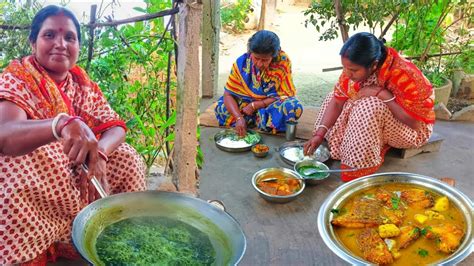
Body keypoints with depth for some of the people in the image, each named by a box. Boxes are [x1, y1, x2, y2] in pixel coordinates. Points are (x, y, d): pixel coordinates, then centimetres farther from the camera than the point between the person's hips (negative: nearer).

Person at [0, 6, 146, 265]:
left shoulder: (82, 82, 3)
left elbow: (116, 127, -3)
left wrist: (99, 152, -27)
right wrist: (63, 124, -54)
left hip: (76, 179, 5)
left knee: (126, 158, -7)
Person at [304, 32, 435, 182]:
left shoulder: (403, 76, -34)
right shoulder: (355, 67, -16)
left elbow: (414, 122, -32)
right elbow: (337, 101, -13)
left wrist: (382, 94, -37)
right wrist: (319, 134, -23)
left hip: (411, 129, -6)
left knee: (370, 107, -35)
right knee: (335, 98, -3)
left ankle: (359, 168, -21)